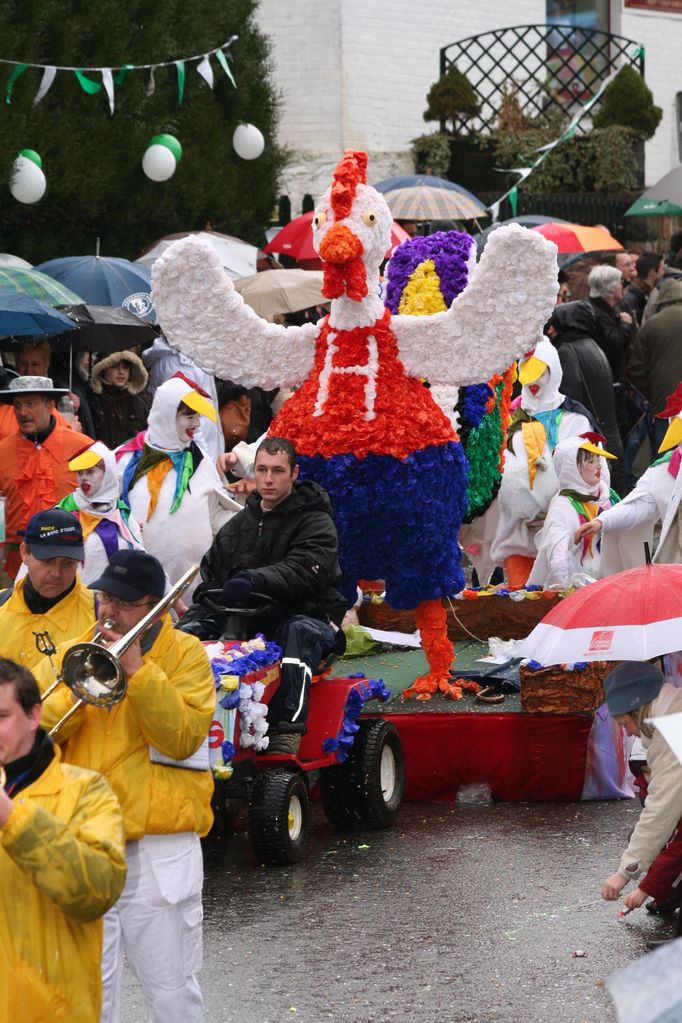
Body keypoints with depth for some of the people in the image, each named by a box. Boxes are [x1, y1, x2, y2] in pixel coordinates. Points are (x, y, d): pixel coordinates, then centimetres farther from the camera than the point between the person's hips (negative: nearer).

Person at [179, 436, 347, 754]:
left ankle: (286, 731, -50)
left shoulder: (315, 522, -2)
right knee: (186, 633, -15)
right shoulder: (237, 527, 17)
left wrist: (254, 581, -38)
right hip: (241, 619, 6)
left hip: (305, 614, -5)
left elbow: (303, 572, -21)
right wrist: (194, 619, 2)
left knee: (299, 632, -40)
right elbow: (210, 579, 21)